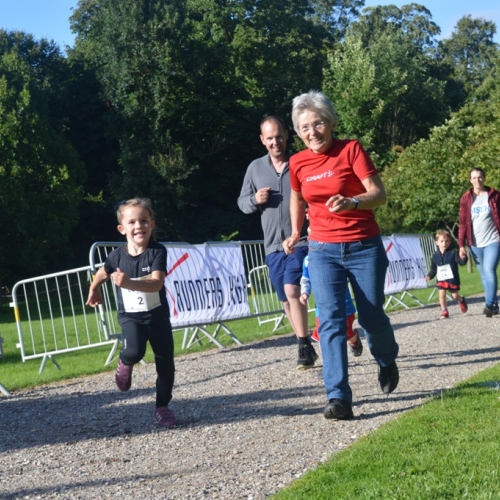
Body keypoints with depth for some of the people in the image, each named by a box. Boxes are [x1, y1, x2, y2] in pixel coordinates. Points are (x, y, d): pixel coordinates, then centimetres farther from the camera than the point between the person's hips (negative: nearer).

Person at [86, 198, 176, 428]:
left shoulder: (157, 251, -17)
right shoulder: (117, 255, -9)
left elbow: (157, 283, -32)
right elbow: (102, 273, 14)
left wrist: (128, 283, -46)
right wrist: (94, 290, 29)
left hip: (158, 315, 0)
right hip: (130, 316, 0)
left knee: (165, 363, 2)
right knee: (134, 352, -27)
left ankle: (162, 407, 23)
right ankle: (124, 364, 9)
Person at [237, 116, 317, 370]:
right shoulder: (255, 168, 8)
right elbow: (242, 203, 13)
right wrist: (255, 200, -8)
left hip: (300, 241, -5)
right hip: (272, 245, 5)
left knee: (292, 291, -21)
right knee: (287, 301, 11)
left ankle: (304, 347, -12)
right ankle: (306, 348, 26)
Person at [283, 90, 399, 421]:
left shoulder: (351, 149, -9)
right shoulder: (298, 163, 3)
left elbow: (379, 194, -17)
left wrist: (352, 202, -35)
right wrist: (296, 233, 13)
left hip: (365, 247, -2)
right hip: (324, 250, 2)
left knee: (371, 317, 6)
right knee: (331, 319, -11)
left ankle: (387, 363, 40)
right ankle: (339, 398, -14)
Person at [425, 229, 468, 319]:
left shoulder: (453, 253, -8)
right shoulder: (435, 255, 2)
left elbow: (461, 262, -13)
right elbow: (433, 269, 10)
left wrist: (463, 258, -34)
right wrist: (429, 276, -4)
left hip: (452, 279, -2)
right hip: (441, 279, 2)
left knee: (455, 295, 5)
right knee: (441, 294, -10)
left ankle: (461, 300, 40)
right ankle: (444, 312, 1)